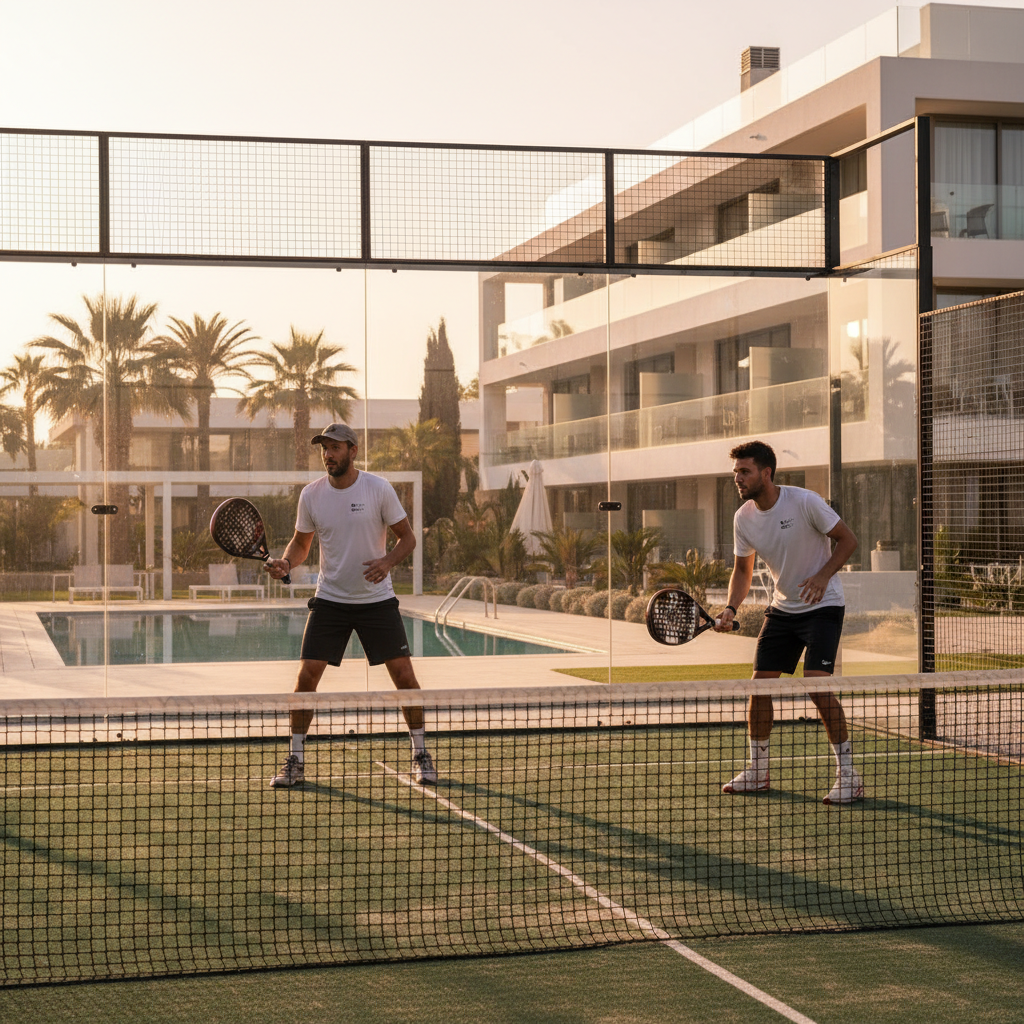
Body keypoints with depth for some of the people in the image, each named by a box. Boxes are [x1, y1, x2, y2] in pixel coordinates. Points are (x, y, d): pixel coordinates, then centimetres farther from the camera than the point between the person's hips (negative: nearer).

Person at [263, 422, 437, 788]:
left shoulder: (379, 489, -9)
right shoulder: (311, 494, -3)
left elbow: (407, 536, -2)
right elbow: (301, 541, 10)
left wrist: (388, 561, -21)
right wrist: (285, 562, -11)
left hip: (377, 598, -1)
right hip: (330, 600, 1)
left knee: (404, 675, -4)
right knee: (306, 676, -7)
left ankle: (420, 754, 14)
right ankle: (295, 761, 6)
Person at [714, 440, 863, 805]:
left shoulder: (804, 501, -19)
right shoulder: (744, 518, -3)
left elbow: (848, 539, -11)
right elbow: (743, 569, 10)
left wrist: (823, 575, -25)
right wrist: (731, 609, -6)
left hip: (822, 606, -6)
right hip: (782, 608, 6)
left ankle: (849, 777, -11)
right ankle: (757, 771, 19)